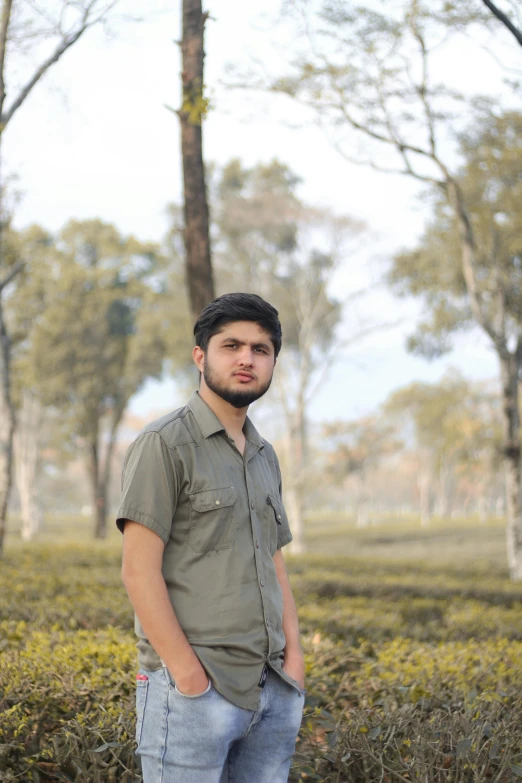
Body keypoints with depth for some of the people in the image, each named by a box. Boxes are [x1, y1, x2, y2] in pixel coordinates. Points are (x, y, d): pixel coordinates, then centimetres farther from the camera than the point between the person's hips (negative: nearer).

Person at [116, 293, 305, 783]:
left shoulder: (265, 457, 17)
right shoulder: (164, 445, -6)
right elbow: (139, 570, -12)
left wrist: (294, 658, 5)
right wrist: (189, 674, -16)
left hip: (273, 693, 7)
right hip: (193, 691, -7)